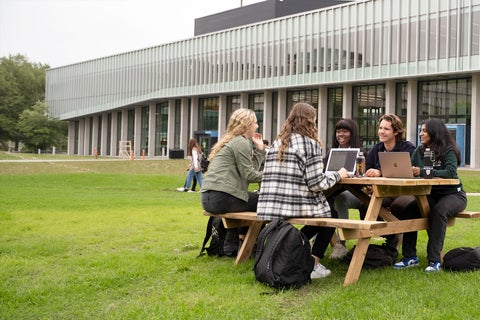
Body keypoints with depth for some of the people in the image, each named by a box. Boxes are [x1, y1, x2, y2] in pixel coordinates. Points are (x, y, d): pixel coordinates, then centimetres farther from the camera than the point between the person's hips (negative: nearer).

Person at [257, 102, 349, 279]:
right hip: (296, 207, -7)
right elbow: (316, 184, -11)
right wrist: (338, 175, 7)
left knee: (324, 210, 30)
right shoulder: (309, 144, -5)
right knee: (330, 215, 22)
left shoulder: (276, 143, 14)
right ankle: (313, 264, 14)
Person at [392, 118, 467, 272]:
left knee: (438, 210, -37)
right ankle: (410, 257, -14)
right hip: (431, 195, 5)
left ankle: (434, 259, -32)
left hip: (453, 194, -5)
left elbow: (450, 172, -28)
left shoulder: (449, 150, -12)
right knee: (408, 210, -21)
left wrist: (423, 172, -37)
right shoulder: (419, 151, 7)